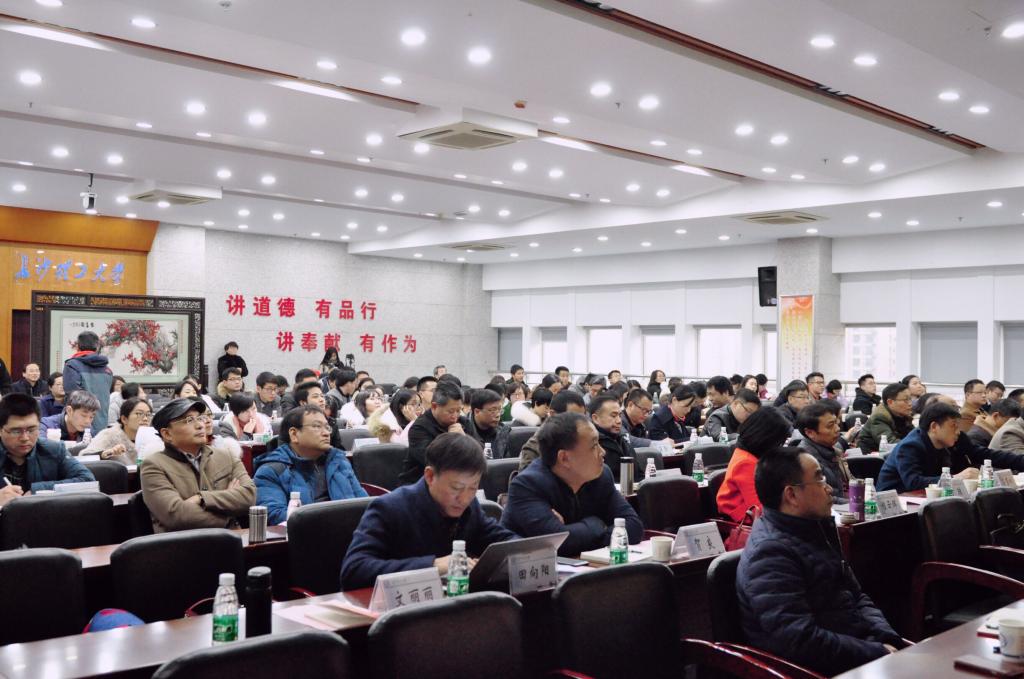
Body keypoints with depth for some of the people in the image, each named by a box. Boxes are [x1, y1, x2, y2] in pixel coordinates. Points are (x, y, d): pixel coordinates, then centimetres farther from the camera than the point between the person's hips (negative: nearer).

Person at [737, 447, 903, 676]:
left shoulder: (813, 530, 13)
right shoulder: (771, 552, -19)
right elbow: (801, 641, -26)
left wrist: (887, 639, -1)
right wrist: (878, 653, -19)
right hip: (823, 668, -9)